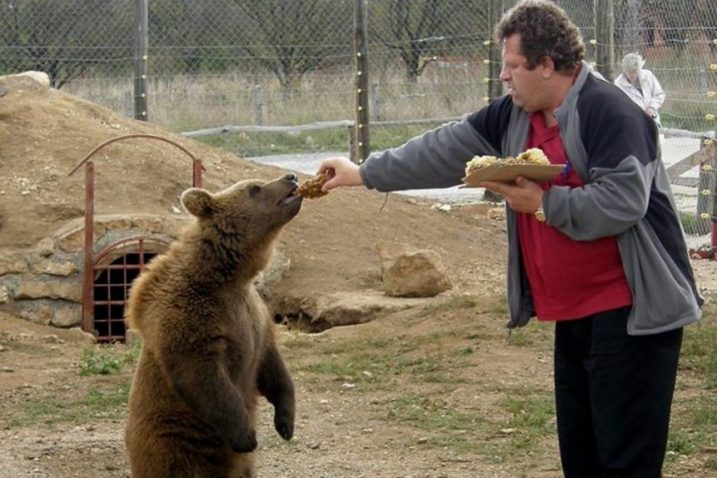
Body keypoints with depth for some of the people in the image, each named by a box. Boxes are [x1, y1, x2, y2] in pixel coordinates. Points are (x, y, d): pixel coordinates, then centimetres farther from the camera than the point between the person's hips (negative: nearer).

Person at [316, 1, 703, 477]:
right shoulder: (514, 116, 9)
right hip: (574, 312, 9)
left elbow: (622, 202, -25)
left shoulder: (608, 112, -17)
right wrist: (365, 174, 14)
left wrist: (541, 203, -18)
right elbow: (447, 150, 13)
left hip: (629, 310, -9)